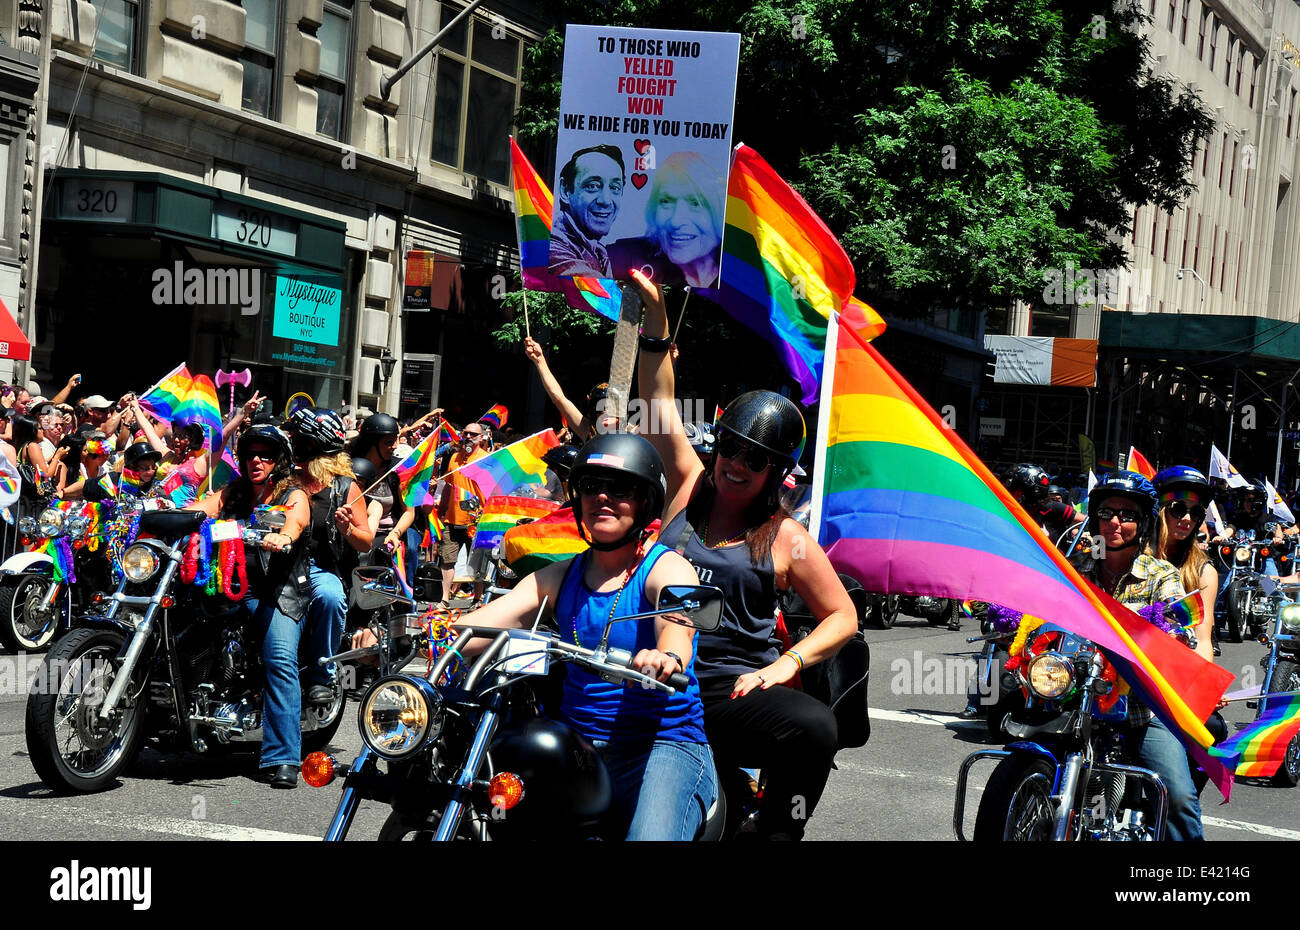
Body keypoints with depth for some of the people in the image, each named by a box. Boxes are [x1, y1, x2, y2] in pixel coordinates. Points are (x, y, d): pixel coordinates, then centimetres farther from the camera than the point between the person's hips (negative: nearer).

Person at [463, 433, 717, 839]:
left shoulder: (668, 569, -2)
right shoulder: (558, 577, 13)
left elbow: (677, 622, -25)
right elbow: (487, 622, -1)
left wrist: (667, 658, -51)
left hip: (664, 746, -5)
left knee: (651, 835, -34)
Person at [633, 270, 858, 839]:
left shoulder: (786, 538, 6)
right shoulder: (690, 487, 13)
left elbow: (843, 617, 7)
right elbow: (661, 404, 11)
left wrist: (786, 664, -10)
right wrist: (656, 316, 4)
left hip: (732, 691, -2)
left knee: (815, 726, -34)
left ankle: (777, 834, -22)